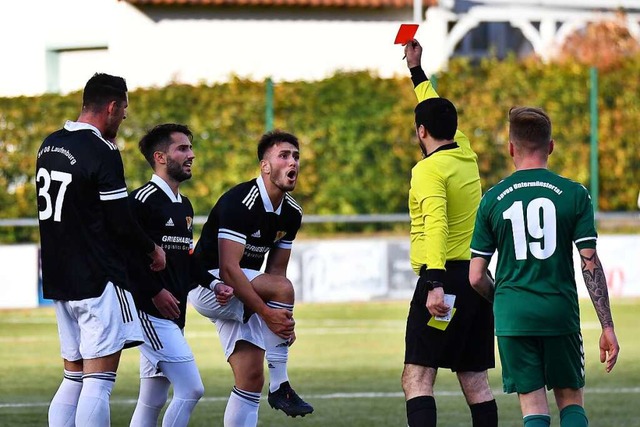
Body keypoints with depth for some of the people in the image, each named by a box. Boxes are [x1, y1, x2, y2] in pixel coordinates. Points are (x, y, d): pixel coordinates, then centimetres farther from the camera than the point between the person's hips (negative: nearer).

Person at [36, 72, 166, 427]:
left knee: (73, 380, 12)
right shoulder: (102, 153, -15)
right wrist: (152, 250, 4)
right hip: (98, 280, -8)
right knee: (99, 381, -8)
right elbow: (120, 221, -13)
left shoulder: (49, 145, 11)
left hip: (59, 279, 8)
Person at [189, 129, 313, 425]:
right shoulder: (239, 202, -23)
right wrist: (267, 313, -30)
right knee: (283, 288, -28)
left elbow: (276, 270, 9)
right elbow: (228, 268, -28)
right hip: (208, 285, -9)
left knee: (251, 379, 0)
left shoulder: (291, 213, 5)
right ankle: (279, 387, -22)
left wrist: (284, 317, -8)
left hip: (241, 298, 9)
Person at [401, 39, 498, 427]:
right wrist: (416, 69, 45)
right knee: (475, 381, 9)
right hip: (478, 277, 8)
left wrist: (435, 283, -33)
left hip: (446, 279, -8)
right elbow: (438, 111, 33)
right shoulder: (466, 155, 14)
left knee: (417, 378, -12)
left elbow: (436, 226, -23)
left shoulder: (429, 169, -9)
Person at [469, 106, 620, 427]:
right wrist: (607, 327, -1)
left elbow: (476, 277, 2)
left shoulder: (493, 199, 0)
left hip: (513, 317, 0)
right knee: (571, 399, 14)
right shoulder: (574, 195, -2)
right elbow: (591, 265, -5)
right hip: (561, 313, 0)